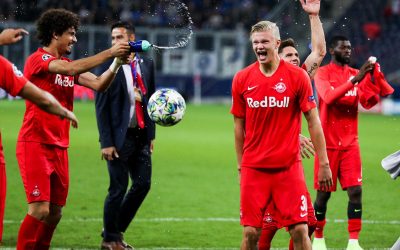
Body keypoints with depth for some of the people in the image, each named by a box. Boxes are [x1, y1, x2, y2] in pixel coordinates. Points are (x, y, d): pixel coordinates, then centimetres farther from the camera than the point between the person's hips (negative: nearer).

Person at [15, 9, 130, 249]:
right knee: (40, 210, -15)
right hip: (35, 145, -8)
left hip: (59, 148, 8)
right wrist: (109, 53, -22)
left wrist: (117, 63, -11)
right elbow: (72, 69, -26)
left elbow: (98, 84, 5)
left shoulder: (66, 64, 16)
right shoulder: (38, 59, -9)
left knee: (55, 212, 8)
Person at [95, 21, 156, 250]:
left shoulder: (147, 64, 7)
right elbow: (101, 107, -8)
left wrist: (151, 134, 9)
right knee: (118, 187, -1)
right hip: (119, 136, -5)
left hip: (141, 135, 5)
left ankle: (116, 231, 23)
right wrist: (106, 142, -13)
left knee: (143, 184, 6)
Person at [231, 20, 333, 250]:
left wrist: (324, 164, -3)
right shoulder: (242, 79, 3)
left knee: (300, 230, -5)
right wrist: (240, 167, 10)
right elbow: (239, 125, 11)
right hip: (253, 168, 2)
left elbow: (313, 121, -1)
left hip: (289, 166, -2)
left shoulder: (297, 76, -4)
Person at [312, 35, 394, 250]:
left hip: (350, 143, 4)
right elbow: (329, 97, -22)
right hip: (328, 143, -4)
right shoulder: (323, 73, -4)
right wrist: (355, 79, -28)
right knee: (324, 193, 2)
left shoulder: (356, 74, 9)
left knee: (355, 191, -7)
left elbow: (368, 102, -3)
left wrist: (372, 78, -16)